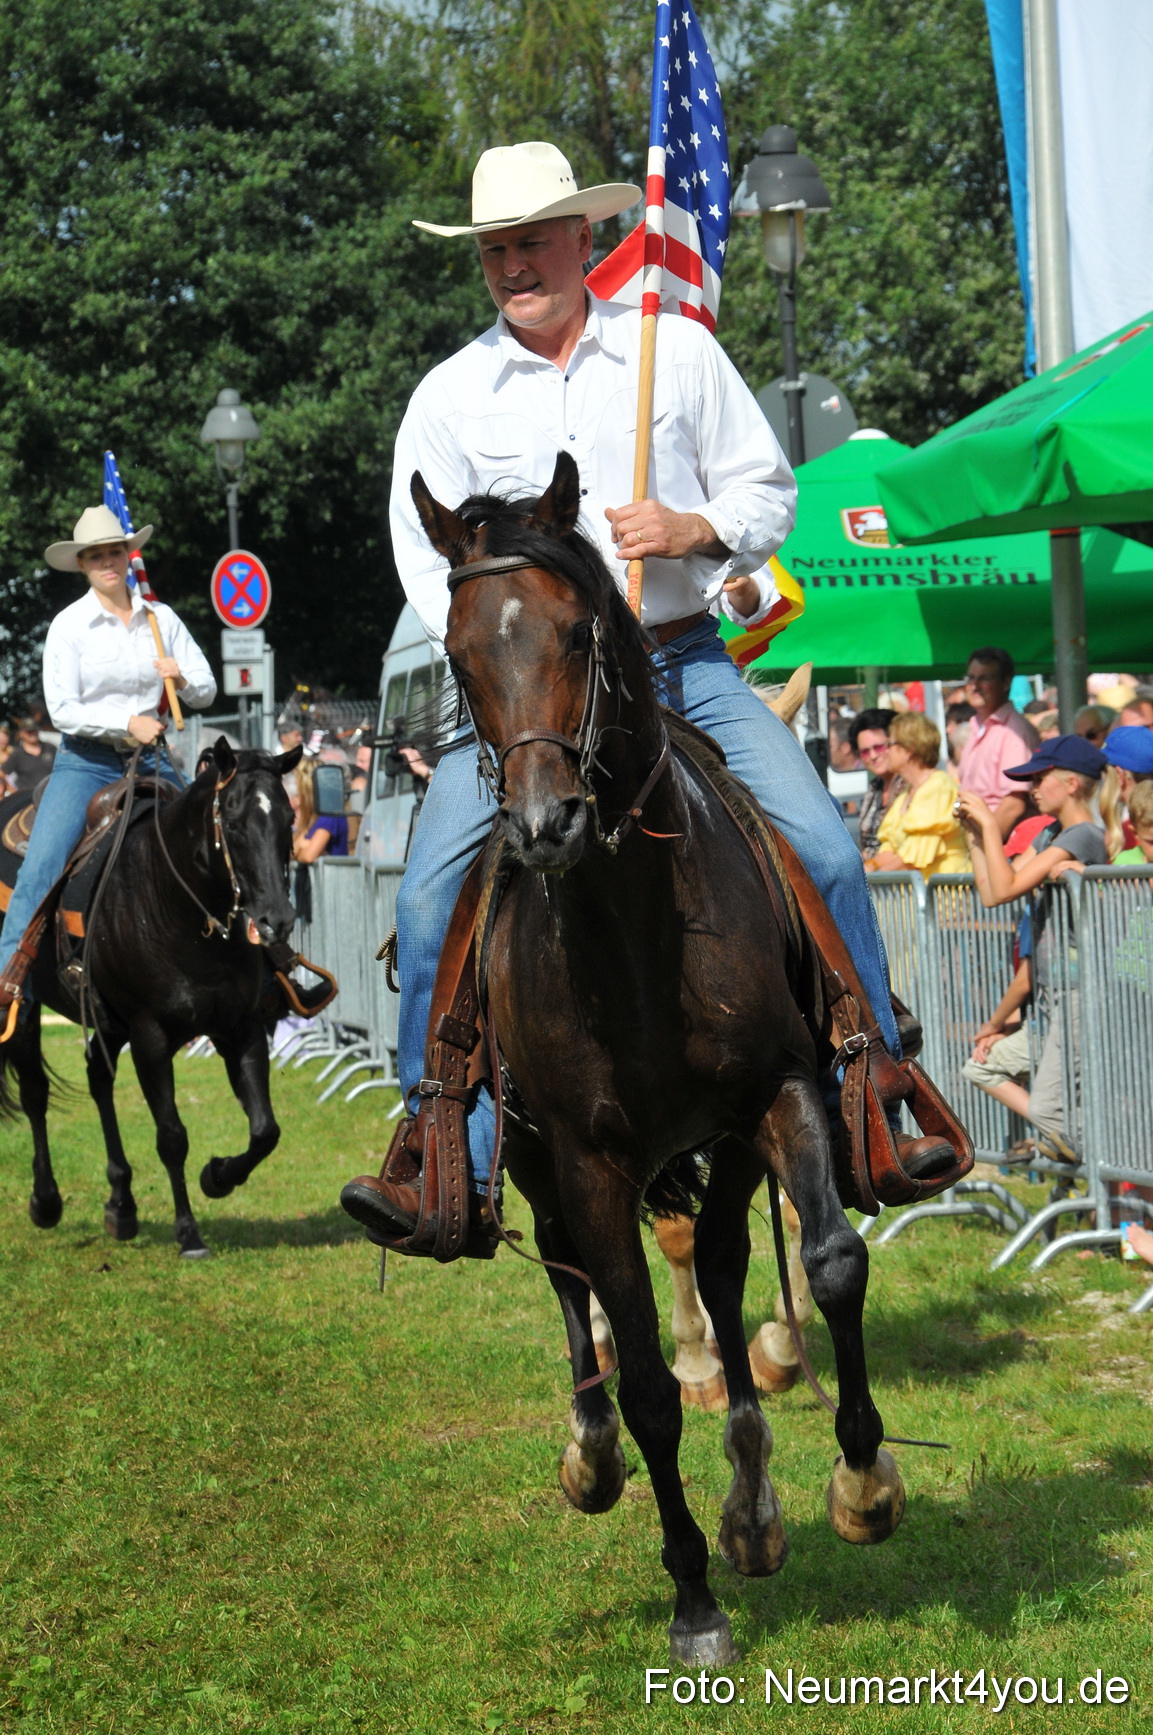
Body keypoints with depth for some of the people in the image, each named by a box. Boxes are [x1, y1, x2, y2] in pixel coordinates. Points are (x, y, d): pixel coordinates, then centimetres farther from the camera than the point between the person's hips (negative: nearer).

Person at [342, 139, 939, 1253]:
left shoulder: (677, 349, 5)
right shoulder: (449, 396, 4)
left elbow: (767, 488, 10)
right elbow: (428, 562, 1)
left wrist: (694, 528, -12)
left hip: (686, 665, 0)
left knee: (824, 853, -14)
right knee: (434, 894, -17)